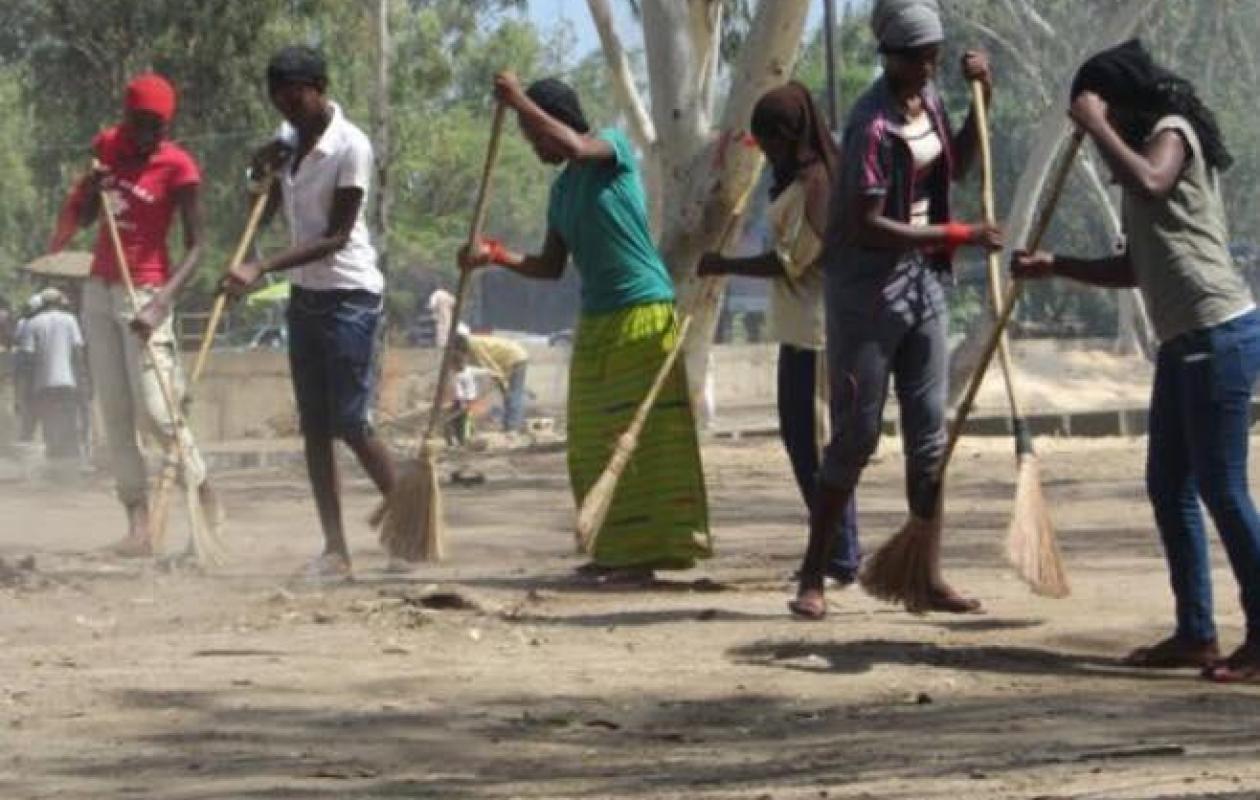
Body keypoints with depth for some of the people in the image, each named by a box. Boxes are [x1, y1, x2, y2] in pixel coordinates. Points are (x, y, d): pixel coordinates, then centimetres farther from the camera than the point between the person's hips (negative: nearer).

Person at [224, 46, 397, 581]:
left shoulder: (350, 147, -16)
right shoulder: (289, 139, 8)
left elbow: (336, 236, -18)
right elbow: (263, 214, 18)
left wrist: (263, 269, -25)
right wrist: (262, 171, -2)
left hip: (349, 295, -8)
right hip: (305, 295, 8)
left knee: (350, 423, -10)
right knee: (313, 426, 2)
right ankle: (335, 550, 3)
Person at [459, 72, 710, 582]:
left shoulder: (614, 148, -5)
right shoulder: (561, 190, 16)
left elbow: (574, 146, -28)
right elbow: (551, 267, 17)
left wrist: (519, 101, -21)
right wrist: (496, 256, 2)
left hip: (643, 311, -9)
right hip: (596, 320, 9)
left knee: (646, 436, -8)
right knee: (592, 444, 8)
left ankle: (647, 552, -9)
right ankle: (617, 552, 14)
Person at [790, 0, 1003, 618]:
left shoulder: (928, 99, 5)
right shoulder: (872, 124, -21)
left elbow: (954, 167, 22)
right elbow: (868, 226, -24)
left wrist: (981, 100, 9)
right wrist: (958, 235, -25)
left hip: (923, 282, 8)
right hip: (867, 287, -8)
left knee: (929, 433, 8)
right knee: (856, 435, -4)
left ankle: (927, 574, 14)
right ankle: (812, 576, 5)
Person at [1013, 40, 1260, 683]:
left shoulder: (1172, 133, -5)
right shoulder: (1148, 147, 22)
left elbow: (1149, 182, -30)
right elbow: (1135, 268, 27)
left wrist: (1095, 126, -17)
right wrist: (1055, 267, 17)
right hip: (1186, 340, 10)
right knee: (1169, 487, 11)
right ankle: (1195, 634, 16)